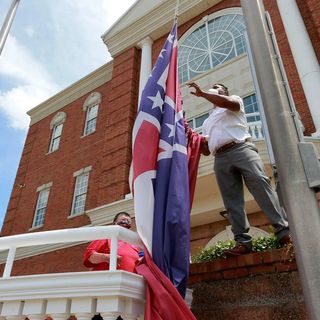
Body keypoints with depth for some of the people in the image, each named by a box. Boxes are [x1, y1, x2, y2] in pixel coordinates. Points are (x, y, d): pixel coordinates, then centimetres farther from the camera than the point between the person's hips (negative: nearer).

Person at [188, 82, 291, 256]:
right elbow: (206, 147, 26)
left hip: (241, 149, -4)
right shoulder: (207, 121, 34)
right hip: (220, 159, 5)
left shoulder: (235, 100, 21)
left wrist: (202, 94, -4)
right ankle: (243, 241, -12)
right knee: (232, 201, -8)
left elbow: (228, 103, -7)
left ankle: (283, 231, -23)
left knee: (261, 185, -20)